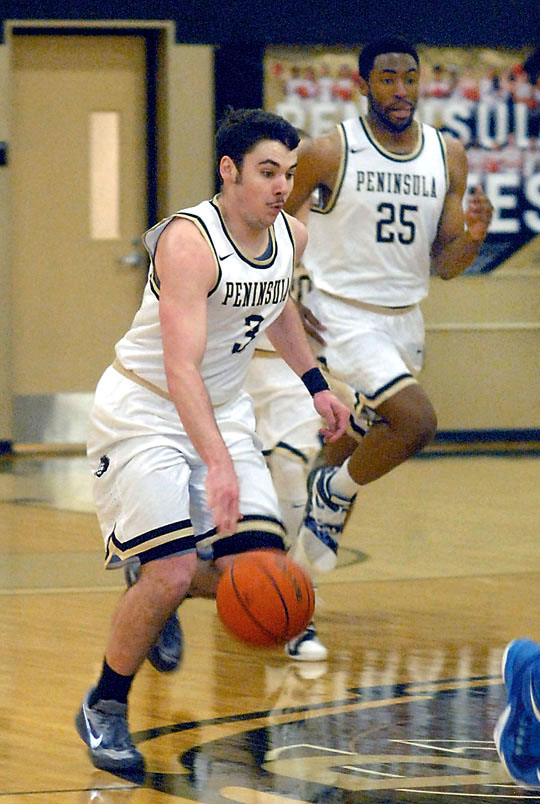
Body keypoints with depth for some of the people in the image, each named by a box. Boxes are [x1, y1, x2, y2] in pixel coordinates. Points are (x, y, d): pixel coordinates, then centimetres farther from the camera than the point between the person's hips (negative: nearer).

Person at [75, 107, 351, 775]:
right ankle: (103, 708, 3)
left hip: (223, 412, 7)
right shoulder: (190, 243, -26)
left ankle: (160, 593, 27)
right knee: (171, 574, -19)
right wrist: (217, 464, -44)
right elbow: (182, 369, -35)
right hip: (143, 412, -7)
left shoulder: (291, 236, -2)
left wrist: (315, 384, 21)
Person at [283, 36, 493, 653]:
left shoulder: (448, 156, 2)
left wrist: (471, 236, -16)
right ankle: (332, 493, 1)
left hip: (406, 319, 6)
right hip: (343, 316, -6)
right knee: (416, 422, -23)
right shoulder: (328, 152, -12)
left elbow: (444, 264, 5)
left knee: (360, 448, 14)